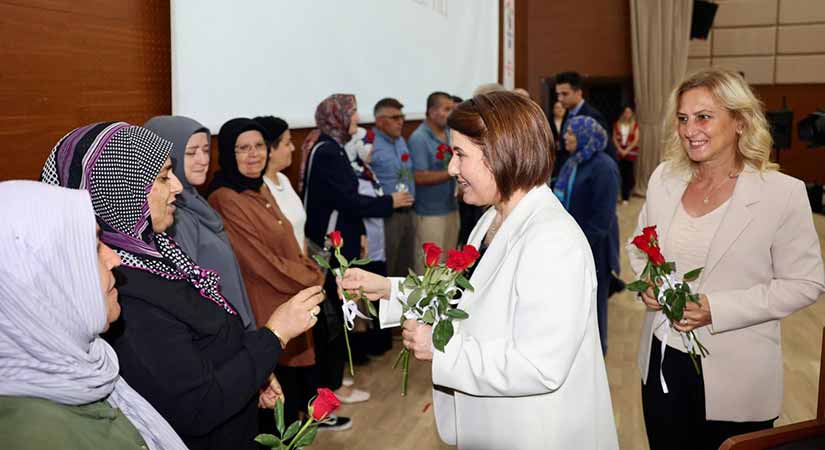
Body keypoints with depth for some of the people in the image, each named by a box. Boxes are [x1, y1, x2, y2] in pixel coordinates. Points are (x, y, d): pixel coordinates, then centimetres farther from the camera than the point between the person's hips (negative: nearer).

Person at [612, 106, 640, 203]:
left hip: (630, 152, -2)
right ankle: (624, 196, 6)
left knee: (628, 174, -2)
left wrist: (627, 150, -10)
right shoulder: (617, 124, 8)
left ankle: (625, 197, 3)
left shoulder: (635, 125, 2)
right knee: (621, 174, -2)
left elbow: (636, 139, -4)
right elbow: (614, 138, 5)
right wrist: (620, 149, -7)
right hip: (620, 152, 2)